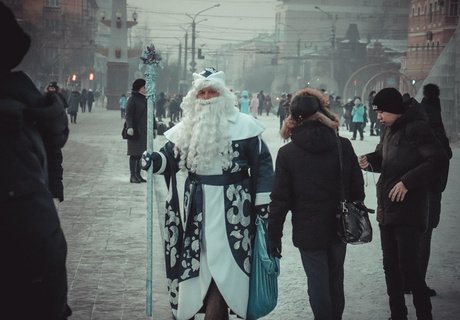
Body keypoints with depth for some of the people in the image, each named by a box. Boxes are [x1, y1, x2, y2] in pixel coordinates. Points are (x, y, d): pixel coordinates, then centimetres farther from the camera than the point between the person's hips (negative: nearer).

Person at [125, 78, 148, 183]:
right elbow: (128, 114, -13)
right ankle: (133, 176, 0)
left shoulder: (144, 99, 15)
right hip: (135, 131, -7)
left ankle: (138, 175, 14)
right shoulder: (132, 99, -7)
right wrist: (129, 127, -25)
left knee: (141, 153, 8)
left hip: (143, 131, 7)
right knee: (134, 154, -4)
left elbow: (149, 114, 20)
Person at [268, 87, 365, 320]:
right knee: (335, 282, 18)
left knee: (318, 284, 3)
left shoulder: (287, 153, -12)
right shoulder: (344, 146, -5)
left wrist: (273, 235, -2)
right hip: (339, 228, 4)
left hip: (308, 231, -3)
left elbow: (280, 199, -10)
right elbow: (357, 187, 2)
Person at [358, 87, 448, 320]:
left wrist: (407, 182, -24)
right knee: (391, 265, 14)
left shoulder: (416, 128, -14)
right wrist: (369, 161, 0)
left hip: (409, 211, -9)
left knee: (408, 266, -10)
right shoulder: (390, 130, 12)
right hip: (387, 209, 9)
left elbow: (439, 160, -23)